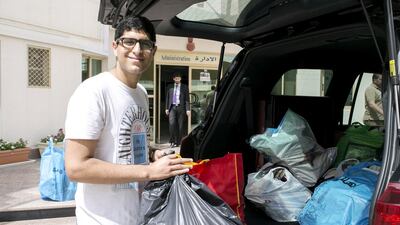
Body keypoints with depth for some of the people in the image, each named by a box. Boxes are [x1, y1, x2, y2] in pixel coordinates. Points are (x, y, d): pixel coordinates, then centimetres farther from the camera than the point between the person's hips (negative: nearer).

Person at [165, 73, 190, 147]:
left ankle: (178, 142, 11)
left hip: (181, 107, -1)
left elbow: (187, 99, 2)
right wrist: (167, 108, 7)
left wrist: (188, 109, -6)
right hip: (172, 107, 1)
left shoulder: (184, 87, 6)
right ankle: (172, 141, -4)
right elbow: (167, 98, 13)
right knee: (172, 123, -16)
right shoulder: (170, 87, 10)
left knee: (180, 126, 1)